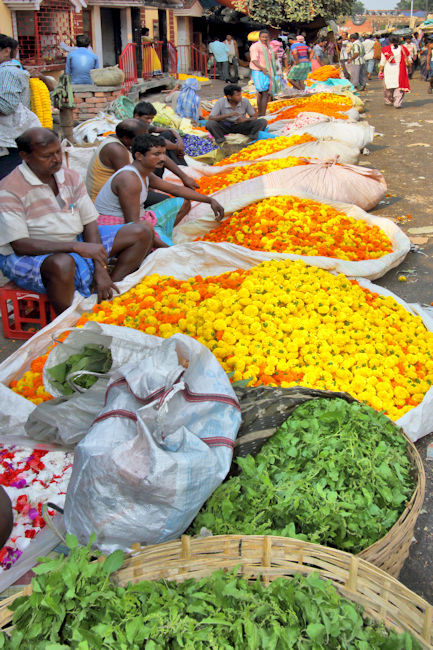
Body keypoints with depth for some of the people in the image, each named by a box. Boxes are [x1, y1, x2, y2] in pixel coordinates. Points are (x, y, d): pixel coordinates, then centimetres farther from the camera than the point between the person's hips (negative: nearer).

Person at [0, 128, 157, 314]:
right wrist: (76, 247, -31)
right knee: (62, 264, -45)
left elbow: (89, 223, 0)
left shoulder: (71, 177, 3)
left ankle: (106, 292, -13)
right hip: (27, 257, -6)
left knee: (143, 232, -2)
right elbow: (20, 245, -23)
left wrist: (100, 270, -13)